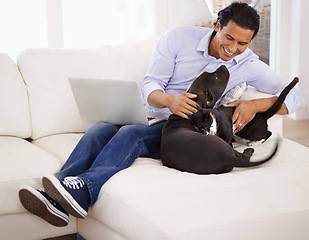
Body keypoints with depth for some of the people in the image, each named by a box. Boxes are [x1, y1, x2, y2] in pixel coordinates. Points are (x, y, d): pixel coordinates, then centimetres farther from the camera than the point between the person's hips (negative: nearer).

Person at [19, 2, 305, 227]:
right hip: (150, 115, 2)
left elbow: (296, 97, -3)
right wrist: (168, 99, -32)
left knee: (131, 134, -33)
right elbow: (150, 85, -7)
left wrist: (255, 105, -23)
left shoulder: (247, 64, -1)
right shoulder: (180, 38, -4)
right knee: (99, 131, -29)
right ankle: (55, 201, -39)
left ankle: (84, 189, -50)